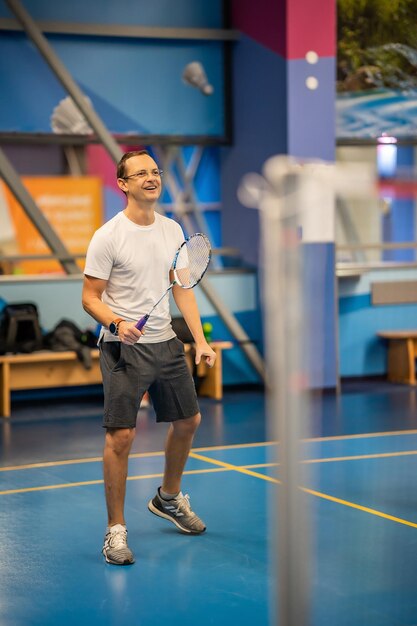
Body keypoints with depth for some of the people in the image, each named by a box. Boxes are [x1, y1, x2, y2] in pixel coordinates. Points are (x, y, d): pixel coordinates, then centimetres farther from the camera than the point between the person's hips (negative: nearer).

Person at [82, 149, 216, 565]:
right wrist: (117, 322, -28)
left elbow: (182, 289, 12)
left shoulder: (172, 231, 7)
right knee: (120, 436, -10)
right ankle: (115, 530, 3)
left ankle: (168, 499, 40)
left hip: (166, 344, 7)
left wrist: (200, 340, 6)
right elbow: (90, 298, -9)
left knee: (188, 421, 17)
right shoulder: (108, 237, -11)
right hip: (123, 348, -7)